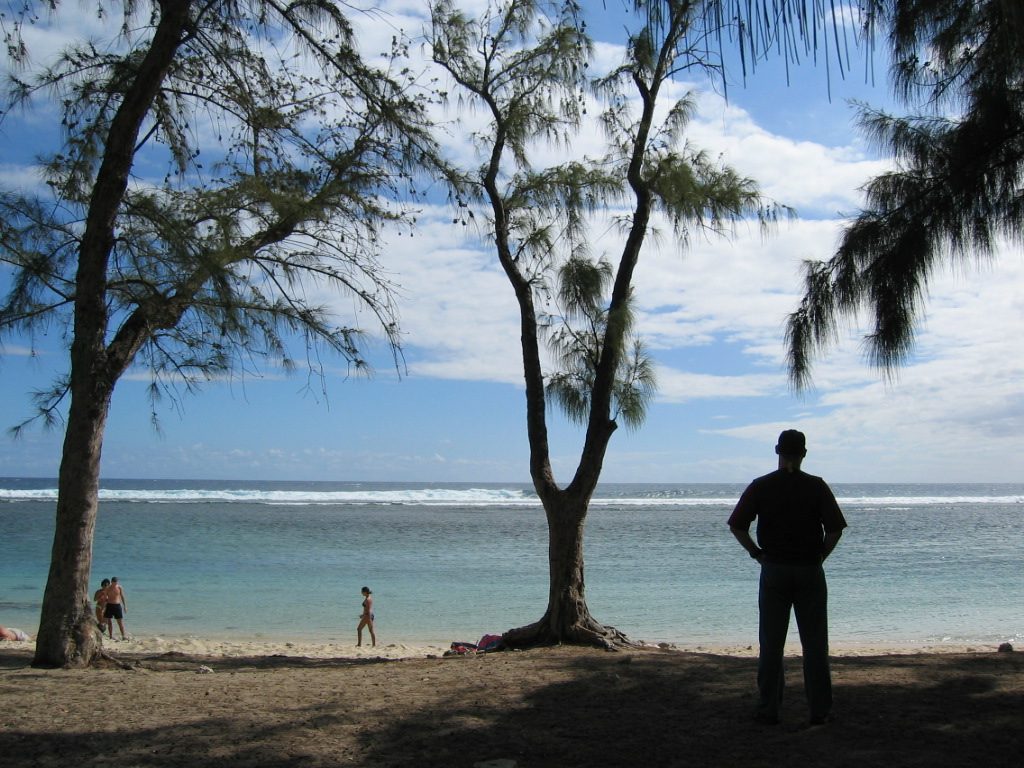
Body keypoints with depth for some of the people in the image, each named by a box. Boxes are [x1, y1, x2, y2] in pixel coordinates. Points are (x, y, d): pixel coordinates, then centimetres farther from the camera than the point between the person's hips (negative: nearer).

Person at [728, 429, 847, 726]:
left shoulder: (760, 487, -2)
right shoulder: (817, 486, -3)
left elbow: (737, 526, -3)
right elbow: (835, 528, -8)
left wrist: (756, 553, 7)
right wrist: (820, 555, 5)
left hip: (773, 571, 0)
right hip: (810, 571, 0)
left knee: (770, 644, 6)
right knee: (814, 644, 7)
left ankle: (768, 710, 9)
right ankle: (820, 710, 10)